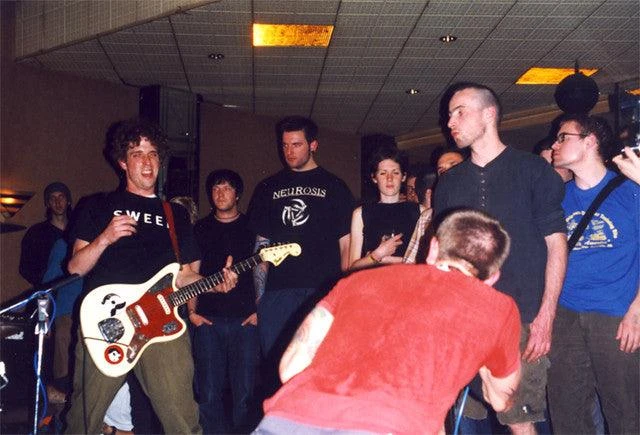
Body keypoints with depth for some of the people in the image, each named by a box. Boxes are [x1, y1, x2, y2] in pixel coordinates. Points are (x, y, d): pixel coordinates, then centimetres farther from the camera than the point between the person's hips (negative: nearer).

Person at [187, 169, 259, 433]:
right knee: (208, 392, 0)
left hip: (246, 319, -1)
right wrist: (192, 310, 2)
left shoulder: (251, 227, 8)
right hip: (208, 319, 2)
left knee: (244, 391, 0)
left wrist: (259, 310, -2)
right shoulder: (200, 229, 13)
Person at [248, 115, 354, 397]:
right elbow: (262, 244, 16)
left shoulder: (333, 187, 10)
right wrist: (259, 296, 7)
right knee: (275, 369, 3)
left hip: (323, 292, -2)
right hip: (277, 293, 2)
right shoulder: (268, 188, 17)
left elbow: (346, 245, 7)